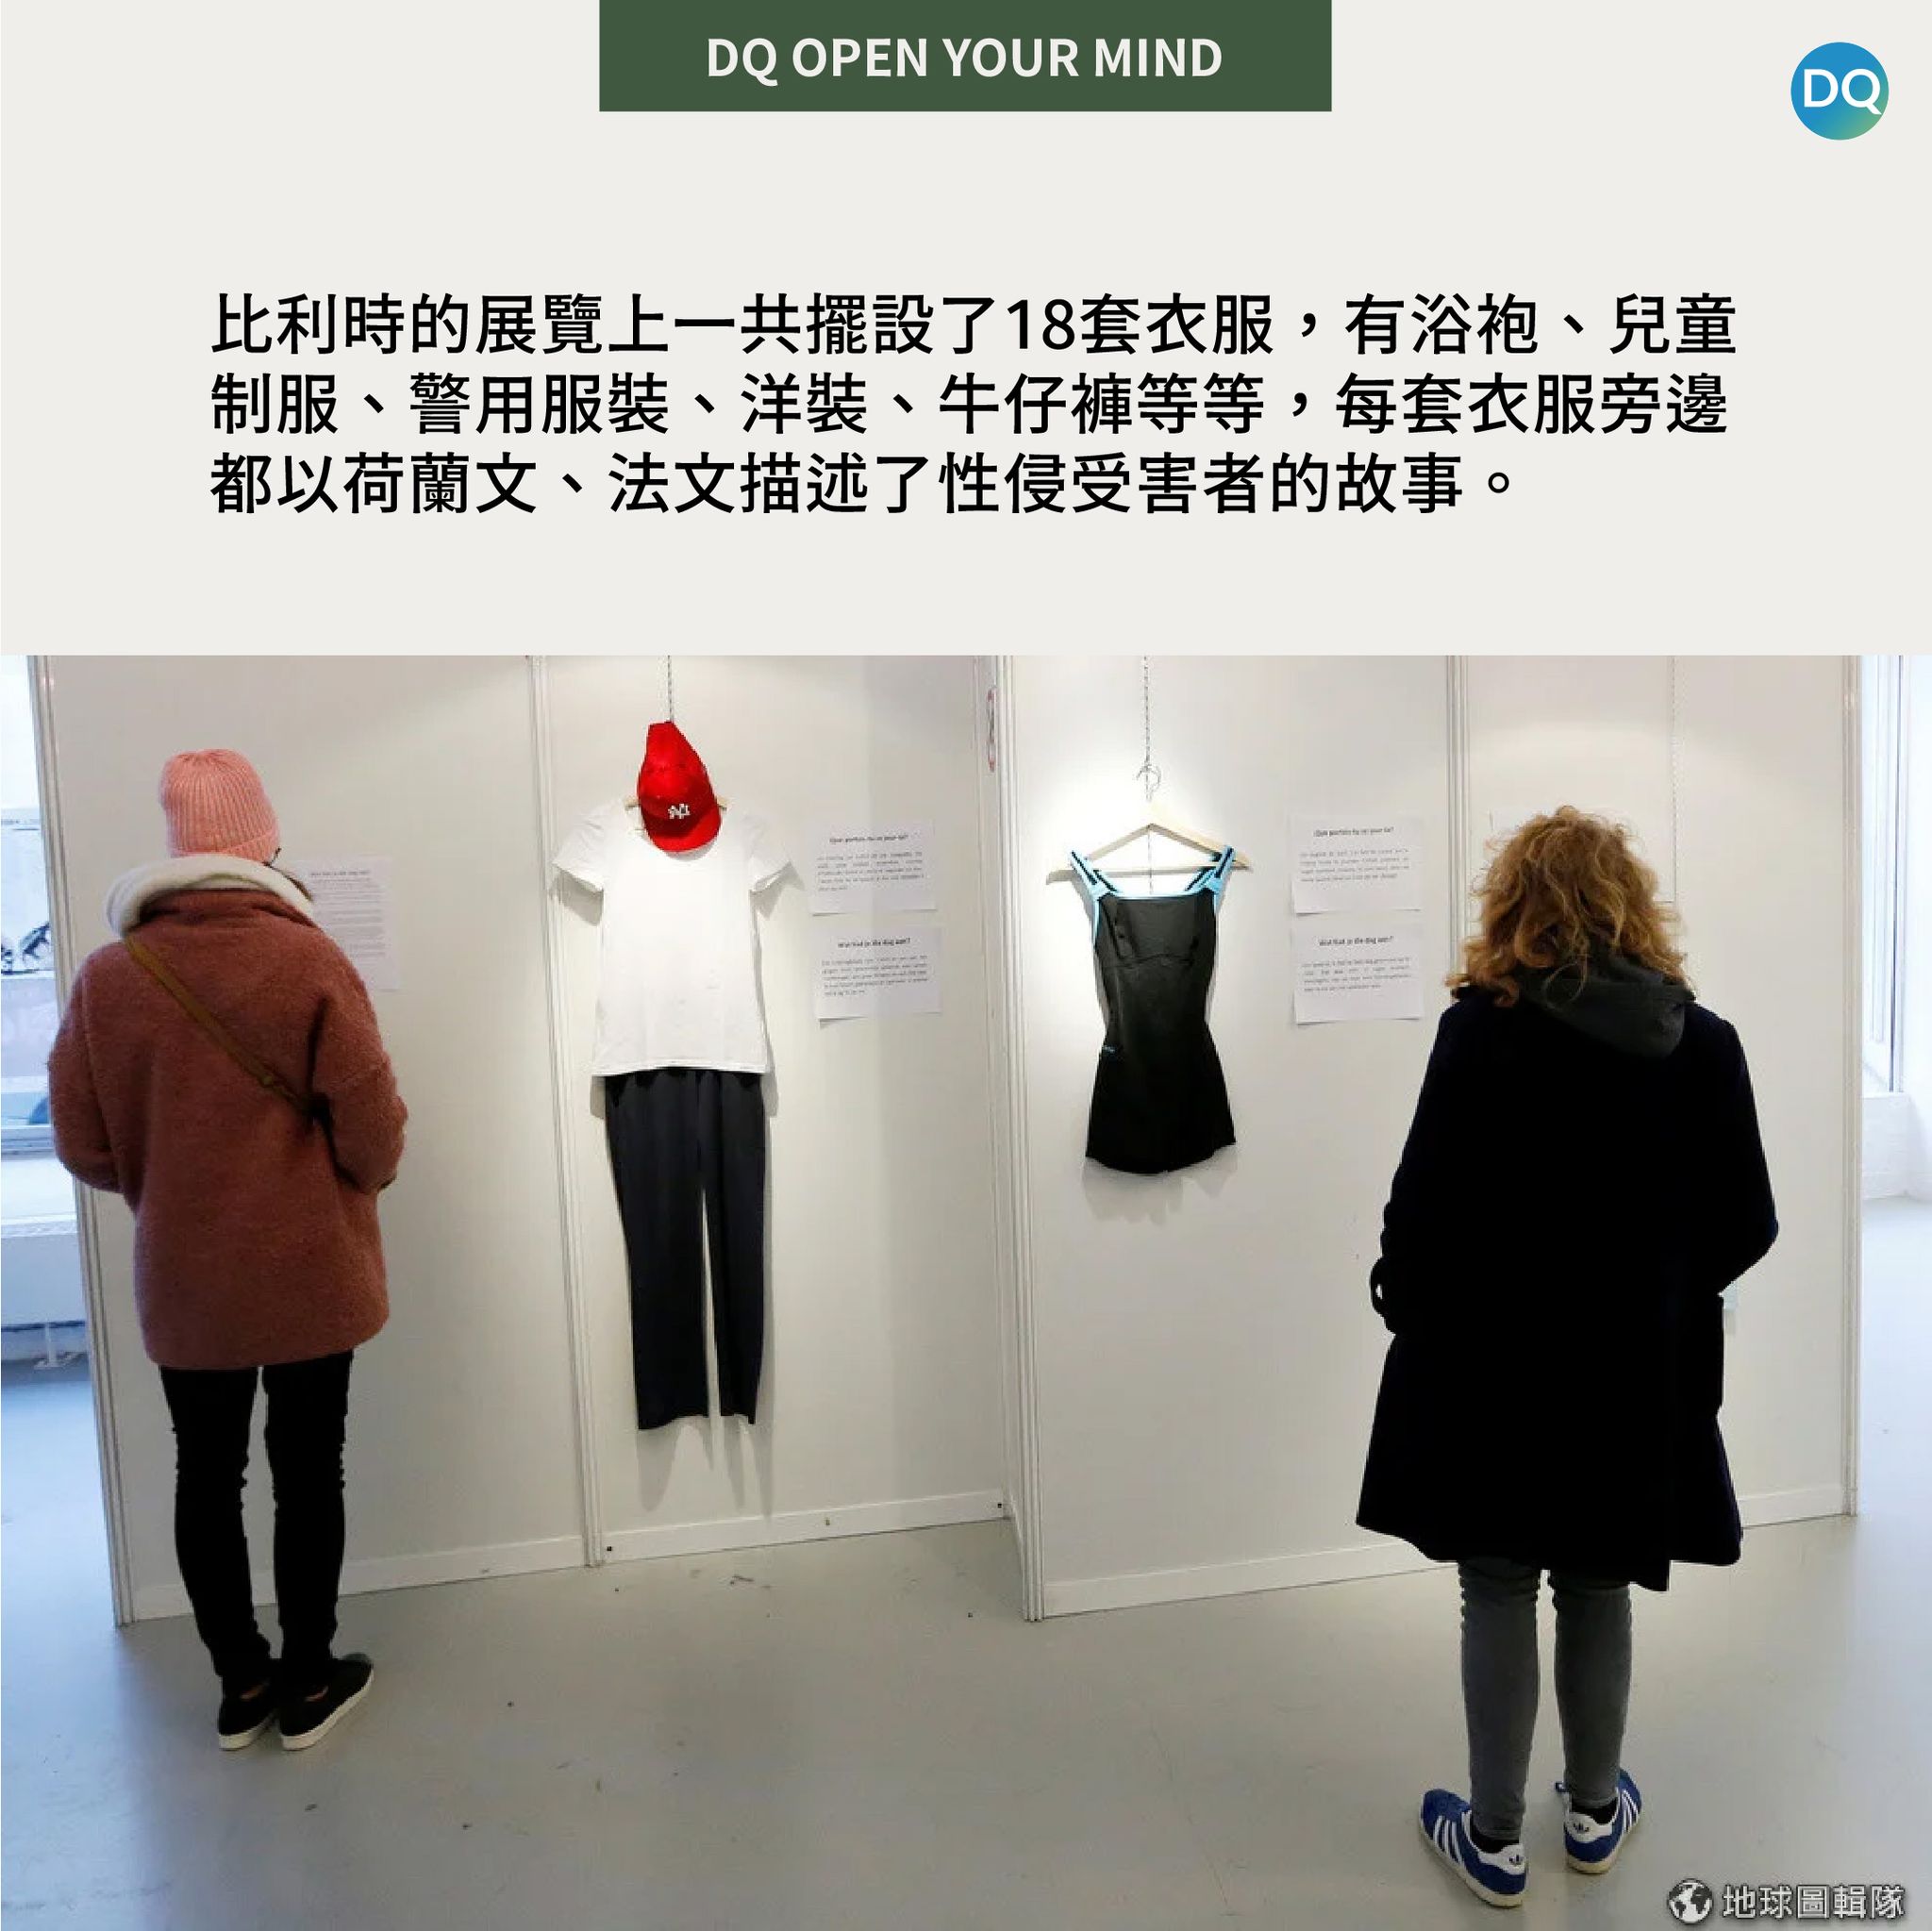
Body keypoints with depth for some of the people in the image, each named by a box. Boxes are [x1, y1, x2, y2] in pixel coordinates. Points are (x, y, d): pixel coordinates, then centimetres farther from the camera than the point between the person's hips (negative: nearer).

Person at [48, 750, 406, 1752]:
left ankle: (242, 1683, 31)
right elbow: (372, 1125, -15)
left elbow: (83, 1144, 0)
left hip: (181, 1282, 3)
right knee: (307, 1473, 11)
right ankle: (310, 1682, 25)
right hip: (307, 1276, -3)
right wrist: (357, 1181, 7)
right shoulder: (306, 960, -16)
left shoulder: (107, 975, -6)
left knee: (206, 1475, 17)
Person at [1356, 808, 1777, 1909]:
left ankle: (1495, 1839, 26)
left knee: (1499, 1595, 11)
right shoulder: (1703, 1042, -4)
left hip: (1492, 1363, -3)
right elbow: (1746, 1226, 1)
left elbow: (1427, 1203, -17)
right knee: (1598, 1592, 20)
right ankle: (1595, 1813, 39)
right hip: (1636, 1369, 4)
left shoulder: (1482, 1029, -15)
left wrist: (1410, 1305, 2)